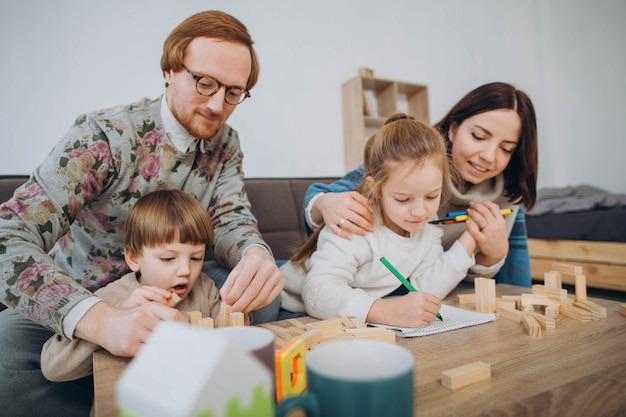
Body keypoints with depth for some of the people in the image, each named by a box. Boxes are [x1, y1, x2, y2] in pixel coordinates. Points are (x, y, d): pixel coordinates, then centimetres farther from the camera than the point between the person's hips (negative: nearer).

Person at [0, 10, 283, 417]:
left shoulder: (225, 145, -4)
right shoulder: (103, 136, -22)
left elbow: (229, 219, -12)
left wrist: (256, 255, -39)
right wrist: (101, 321, -48)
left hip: (165, 301, 4)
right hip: (77, 303, -3)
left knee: (265, 297, -19)